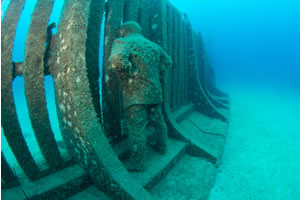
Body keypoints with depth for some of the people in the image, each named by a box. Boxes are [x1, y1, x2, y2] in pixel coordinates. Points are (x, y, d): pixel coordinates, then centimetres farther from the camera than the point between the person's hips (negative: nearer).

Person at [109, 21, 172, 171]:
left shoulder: (122, 42, -4)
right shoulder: (153, 45, 18)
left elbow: (117, 61, -25)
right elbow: (167, 62, 28)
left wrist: (130, 74, -9)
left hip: (135, 93, -7)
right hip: (155, 91, 7)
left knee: (136, 128, -2)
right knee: (158, 121, 22)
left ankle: (137, 164, 7)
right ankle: (161, 147, 41)